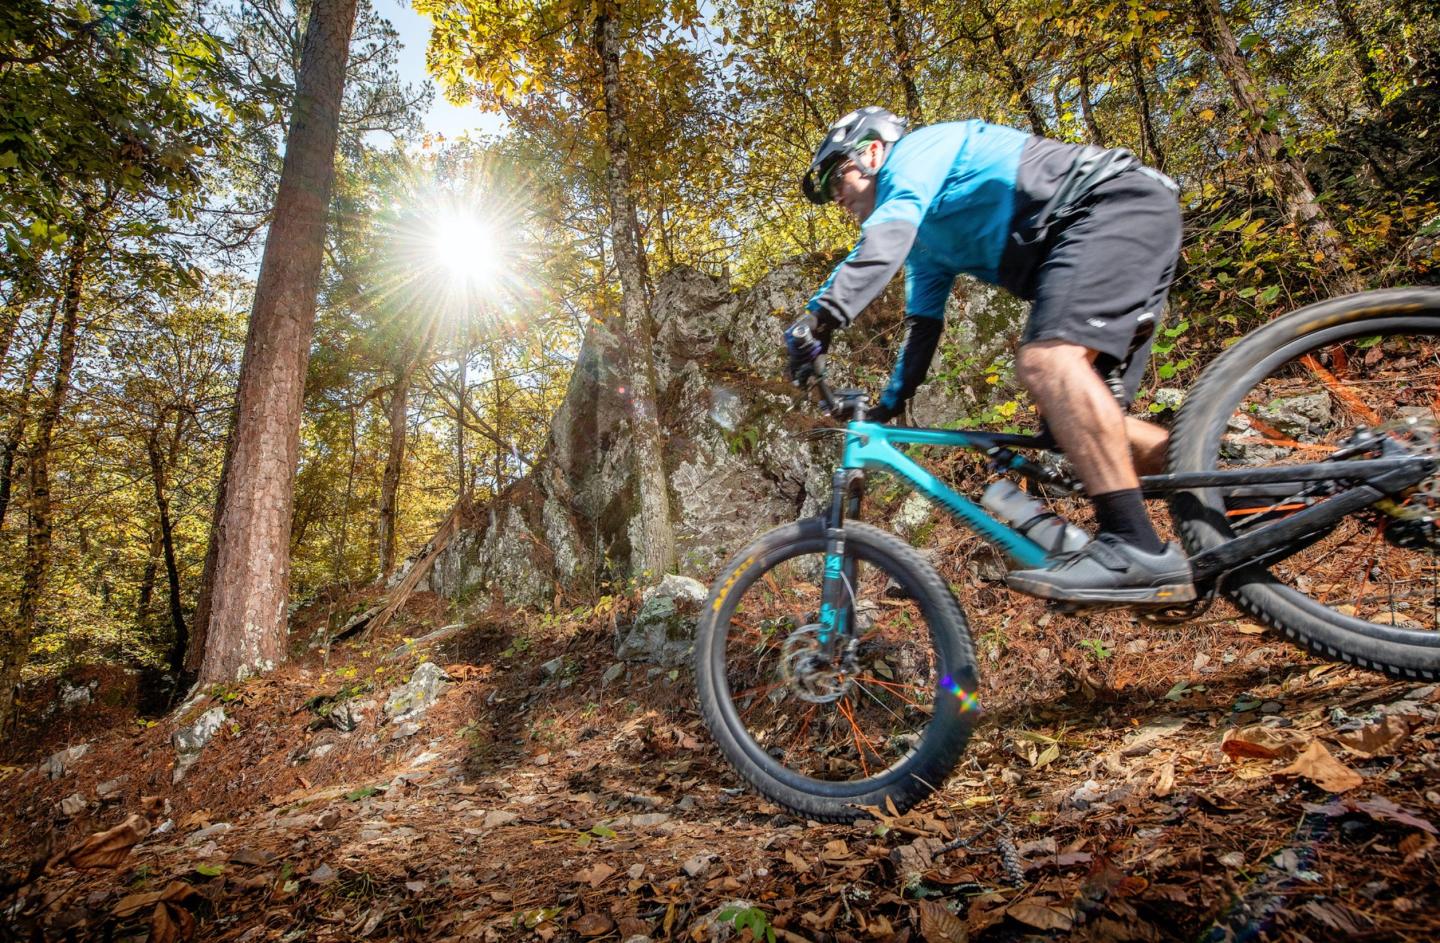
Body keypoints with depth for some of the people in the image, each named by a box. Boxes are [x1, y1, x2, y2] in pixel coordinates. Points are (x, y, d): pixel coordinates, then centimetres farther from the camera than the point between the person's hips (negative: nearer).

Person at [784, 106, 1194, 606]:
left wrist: (819, 316, -30)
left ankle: (1136, 549, -35)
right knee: (1079, 423, 1)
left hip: (1121, 203, -9)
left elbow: (887, 234, -21)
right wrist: (887, 408, 20)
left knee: (1046, 359, -30)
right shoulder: (926, 237, 25)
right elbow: (922, 326, 24)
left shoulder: (918, 149, 0)